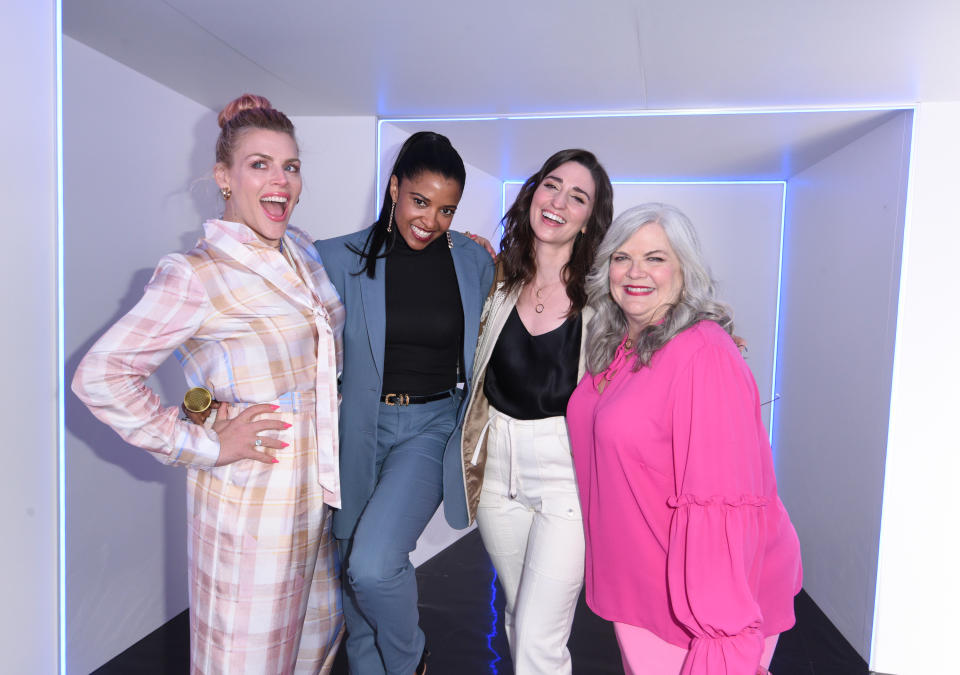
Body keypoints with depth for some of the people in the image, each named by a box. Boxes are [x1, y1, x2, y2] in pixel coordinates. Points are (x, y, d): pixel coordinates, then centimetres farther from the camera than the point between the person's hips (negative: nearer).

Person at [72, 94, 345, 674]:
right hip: (251, 496, -7)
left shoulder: (301, 249, 5)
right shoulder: (196, 276, -16)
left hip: (318, 487, 7)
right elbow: (99, 375, -17)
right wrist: (203, 446, -17)